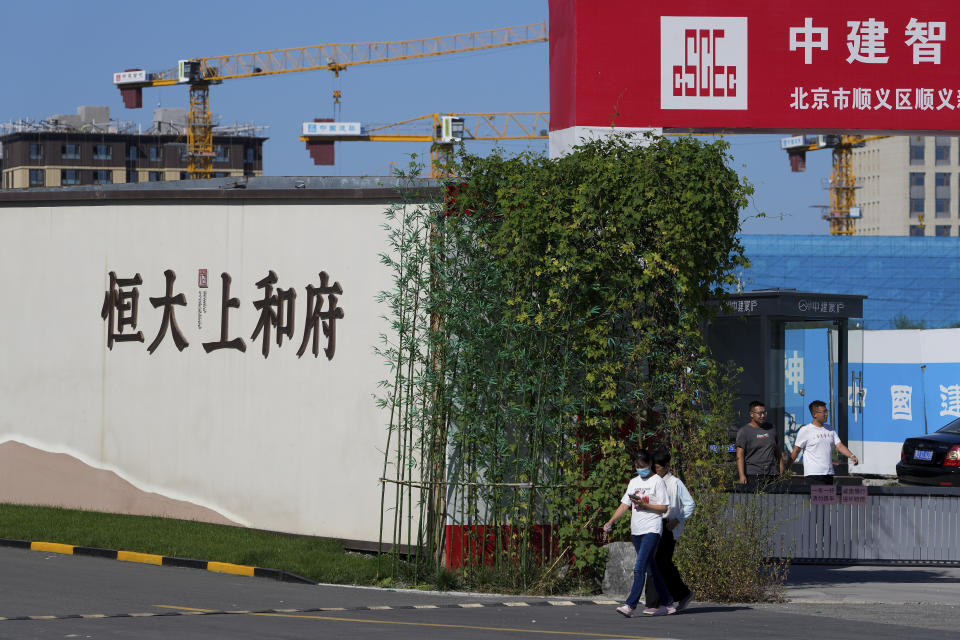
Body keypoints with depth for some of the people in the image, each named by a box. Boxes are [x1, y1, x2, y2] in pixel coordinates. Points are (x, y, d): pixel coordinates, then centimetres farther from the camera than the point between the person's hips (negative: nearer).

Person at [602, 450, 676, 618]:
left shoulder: (657, 481, -2)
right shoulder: (634, 482, 17)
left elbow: (664, 508, -6)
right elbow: (624, 505, 15)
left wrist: (644, 505, -16)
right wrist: (610, 522, 5)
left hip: (652, 530, -7)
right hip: (636, 531, 7)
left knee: (639, 568, -17)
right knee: (651, 568, 10)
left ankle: (630, 605, -24)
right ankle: (667, 604, 19)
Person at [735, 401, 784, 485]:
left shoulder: (771, 428, 17)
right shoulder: (744, 431, 2)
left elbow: (778, 452, 22)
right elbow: (739, 456, -6)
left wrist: (781, 473, 14)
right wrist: (742, 475, -17)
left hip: (772, 475, 4)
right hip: (753, 475, -4)